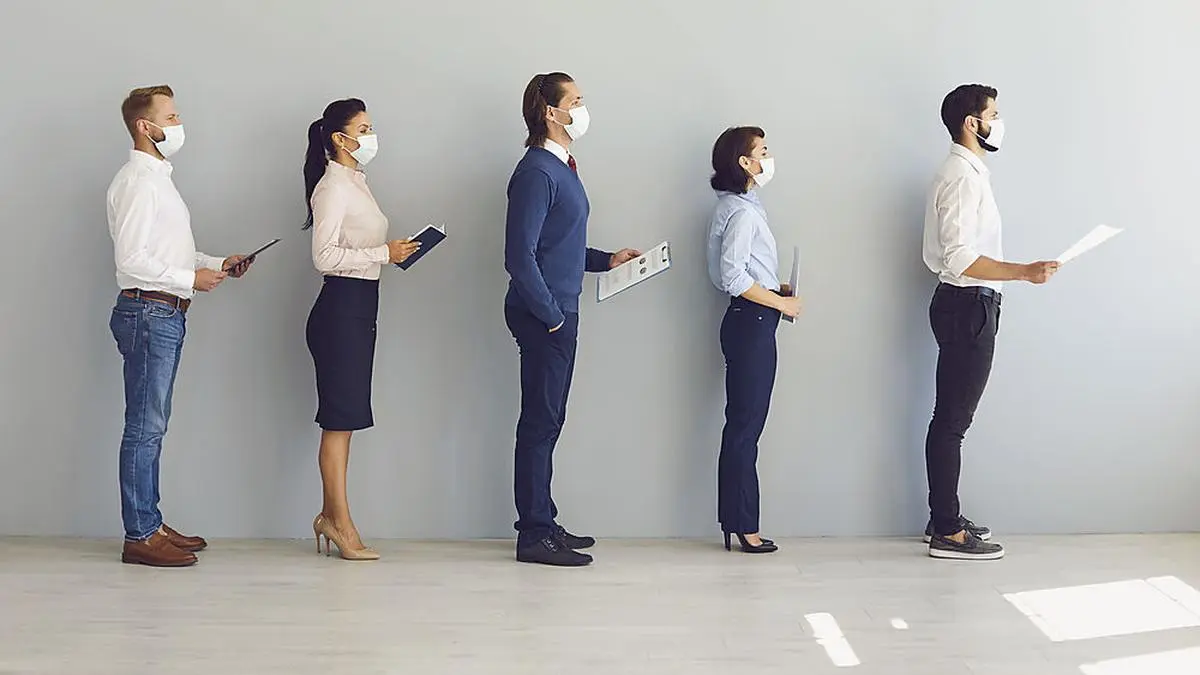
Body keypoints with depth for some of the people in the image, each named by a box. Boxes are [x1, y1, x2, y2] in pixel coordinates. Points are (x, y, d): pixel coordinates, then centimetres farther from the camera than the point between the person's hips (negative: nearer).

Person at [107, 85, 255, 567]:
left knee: (152, 426, 13)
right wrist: (192, 279, -16)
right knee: (145, 427, -6)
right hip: (147, 313, -10)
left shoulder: (158, 178, 19)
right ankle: (139, 536, -1)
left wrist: (215, 264, 13)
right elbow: (131, 259, -20)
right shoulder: (137, 182, -13)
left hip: (165, 315, 10)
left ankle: (151, 523, 20)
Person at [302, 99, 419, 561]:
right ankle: (341, 524, 2)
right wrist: (383, 254, -19)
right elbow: (325, 256, -20)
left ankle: (330, 515, 20)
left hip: (359, 308, 10)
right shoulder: (333, 186, -12)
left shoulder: (356, 183, 17)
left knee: (344, 418, 12)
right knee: (340, 419, -4)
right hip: (340, 308, -10)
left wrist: (394, 251, 8)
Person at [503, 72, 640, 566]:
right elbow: (520, 256, -21)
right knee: (541, 422, -4)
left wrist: (606, 260, 16)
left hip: (559, 313, 10)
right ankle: (534, 536, 3)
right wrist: (551, 316, -17)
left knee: (547, 421, 14)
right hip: (542, 315, -10)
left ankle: (542, 523, 24)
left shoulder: (561, 167, 15)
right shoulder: (537, 172, -16)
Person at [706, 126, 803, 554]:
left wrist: (777, 291, 10)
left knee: (745, 424, 10)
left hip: (751, 322, 10)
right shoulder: (742, 211, -14)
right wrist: (781, 302, -13)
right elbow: (732, 276, -21)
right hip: (751, 323, -10)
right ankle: (743, 525, 0)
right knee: (745, 425, -5)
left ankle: (738, 521, 15)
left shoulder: (740, 206, 16)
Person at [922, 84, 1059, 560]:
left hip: (966, 305, 10)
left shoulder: (966, 172, 15)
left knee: (951, 419, 14)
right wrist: (1024, 272, -27)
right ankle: (947, 533, 0)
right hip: (968, 306, -10)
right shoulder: (963, 177, -17)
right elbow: (961, 258, -24)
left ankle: (944, 518, 22)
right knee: (952, 420, -5)